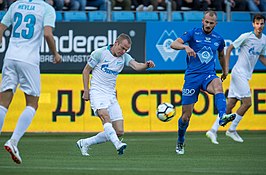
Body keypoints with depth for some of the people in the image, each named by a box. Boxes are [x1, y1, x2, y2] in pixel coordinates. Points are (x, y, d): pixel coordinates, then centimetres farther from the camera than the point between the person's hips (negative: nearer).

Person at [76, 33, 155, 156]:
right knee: (105, 116, -34)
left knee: (119, 132, 0)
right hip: (97, 92, -6)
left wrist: (146, 65, -34)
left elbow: (136, 66, -12)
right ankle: (117, 144, -50)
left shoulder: (124, 57, 7)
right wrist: (86, 90, -5)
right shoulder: (100, 53, -5)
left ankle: (84, 143, 11)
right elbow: (86, 71, 2)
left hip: (111, 95, 6)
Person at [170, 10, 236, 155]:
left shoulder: (218, 39, 9)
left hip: (209, 75, 1)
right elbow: (174, 44, -13)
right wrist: (186, 46, -32)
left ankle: (223, 117, -59)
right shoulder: (193, 33, -1)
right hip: (192, 76, -1)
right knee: (186, 116, 1)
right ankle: (180, 142, 28)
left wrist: (225, 71, 36)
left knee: (217, 84, -38)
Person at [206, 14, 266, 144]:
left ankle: (213, 130, 4)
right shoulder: (246, 36, -10)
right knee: (247, 102, -12)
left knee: (230, 105, 3)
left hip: (246, 75, 7)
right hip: (239, 73, -7)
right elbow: (229, 48, -5)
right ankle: (232, 130, 2)